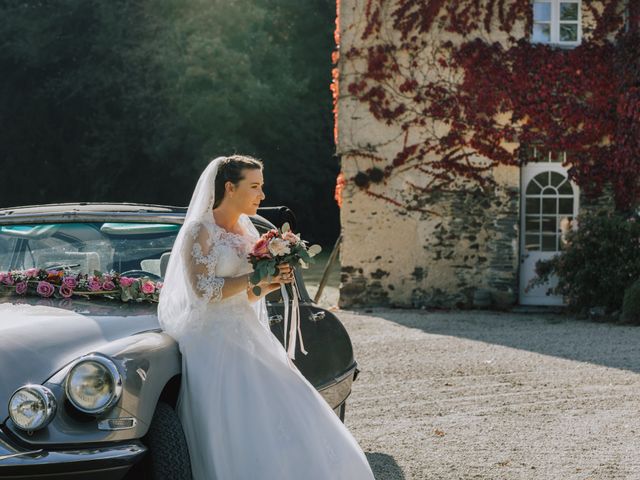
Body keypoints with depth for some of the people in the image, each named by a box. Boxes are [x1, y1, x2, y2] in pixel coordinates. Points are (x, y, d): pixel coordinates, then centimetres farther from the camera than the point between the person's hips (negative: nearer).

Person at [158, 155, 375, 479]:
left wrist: (272, 283, 0)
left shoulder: (248, 232, 15)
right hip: (214, 341, -8)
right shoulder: (200, 232, -8)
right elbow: (202, 290, -18)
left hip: (249, 337, 8)